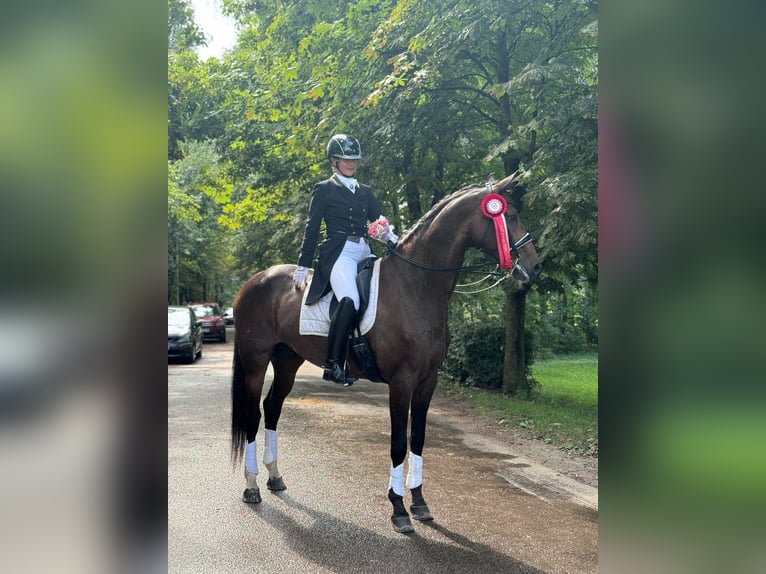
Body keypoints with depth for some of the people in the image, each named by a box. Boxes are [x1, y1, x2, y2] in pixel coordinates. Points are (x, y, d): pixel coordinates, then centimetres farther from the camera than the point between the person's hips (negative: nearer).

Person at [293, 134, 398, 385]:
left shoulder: (365, 191, 23)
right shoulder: (324, 190, 8)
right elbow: (312, 229, 5)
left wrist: (396, 241, -2)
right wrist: (303, 266, 0)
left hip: (364, 252, 7)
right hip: (338, 253, -6)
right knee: (350, 301, -31)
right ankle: (333, 364, -26)